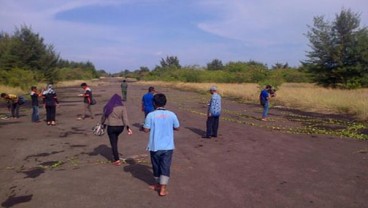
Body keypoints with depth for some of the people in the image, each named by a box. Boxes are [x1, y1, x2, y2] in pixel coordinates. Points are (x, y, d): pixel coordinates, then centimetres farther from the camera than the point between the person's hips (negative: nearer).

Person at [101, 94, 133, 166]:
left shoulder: (108, 107, -1)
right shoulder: (122, 107, -4)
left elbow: (103, 117, 9)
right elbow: (125, 118, -14)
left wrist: (102, 124, 26)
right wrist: (128, 128, -17)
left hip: (111, 127, -2)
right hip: (120, 127, 2)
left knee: (113, 143, 4)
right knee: (115, 140, 29)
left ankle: (117, 160, 3)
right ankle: (115, 155, 36)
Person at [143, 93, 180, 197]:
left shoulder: (151, 115, -10)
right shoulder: (171, 114, -4)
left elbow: (146, 130, -8)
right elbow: (177, 128, 6)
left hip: (155, 146, 0)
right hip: (168, 146, 1)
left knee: (156, 166, 17)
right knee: (165, 167, 6)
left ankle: (158, 184, 33)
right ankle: (163, 188, 4)